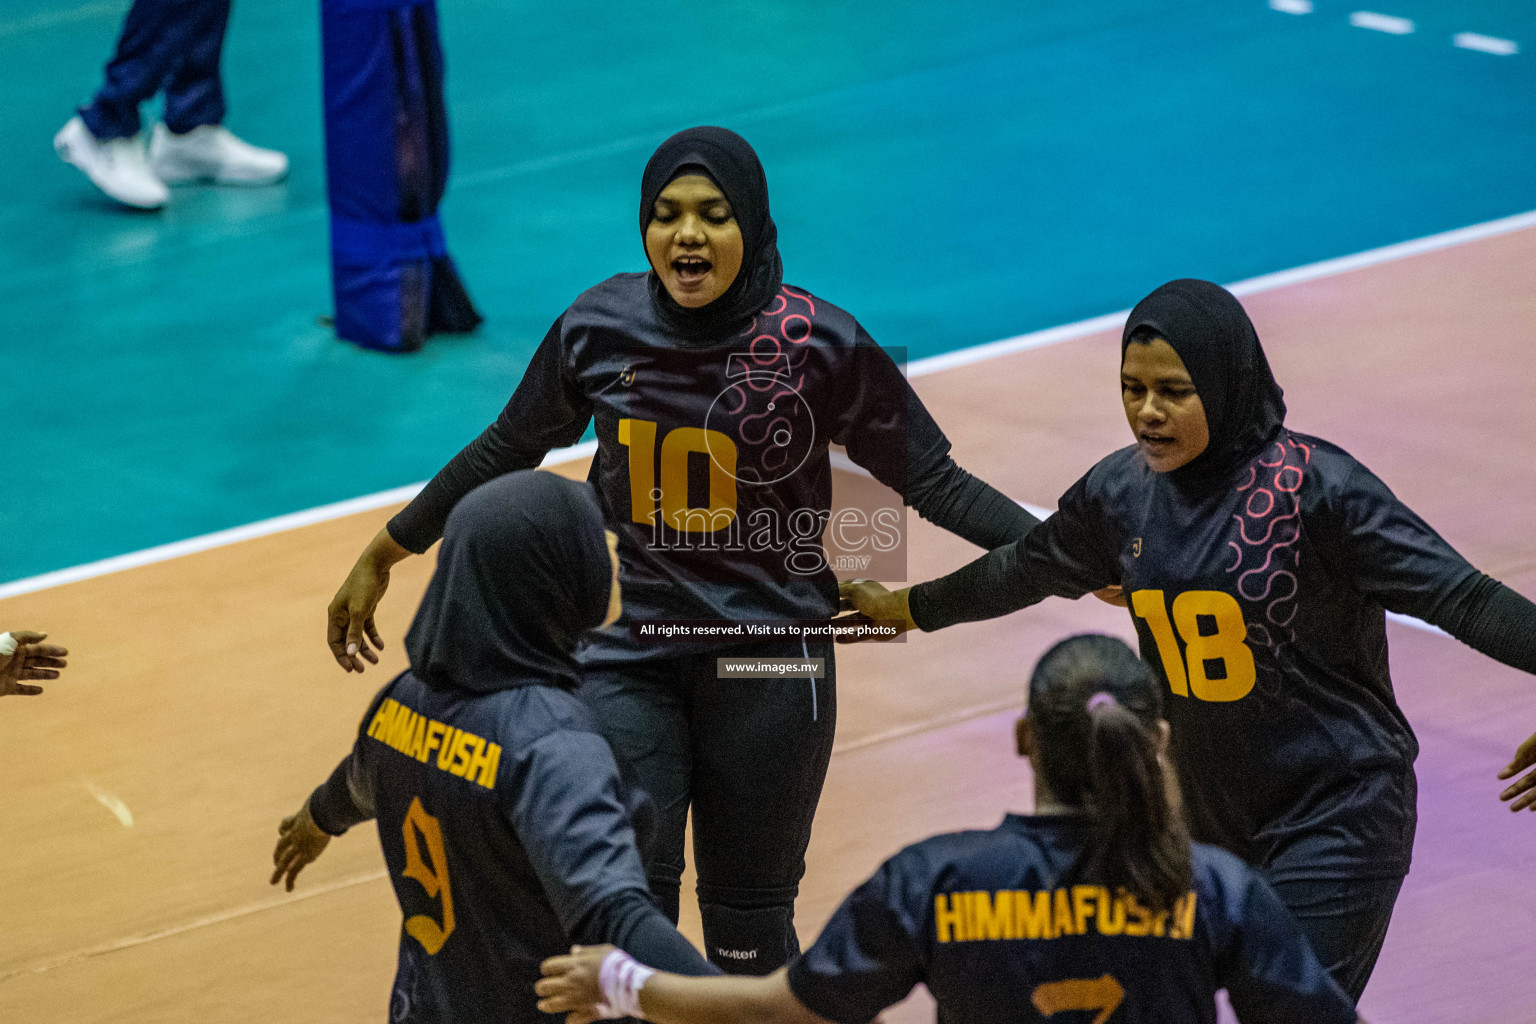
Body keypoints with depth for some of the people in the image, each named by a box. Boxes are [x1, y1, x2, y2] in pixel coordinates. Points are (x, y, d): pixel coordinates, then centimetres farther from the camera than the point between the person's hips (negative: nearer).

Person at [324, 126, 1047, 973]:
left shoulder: (818, 345, -11)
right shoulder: (598, 329, -4)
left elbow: (934, 483, -5)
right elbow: (506, 452, 12)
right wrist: (381, 558, 18)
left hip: (768, 665, -2)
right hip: (627, 657, 2)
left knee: (747, 934, 5)